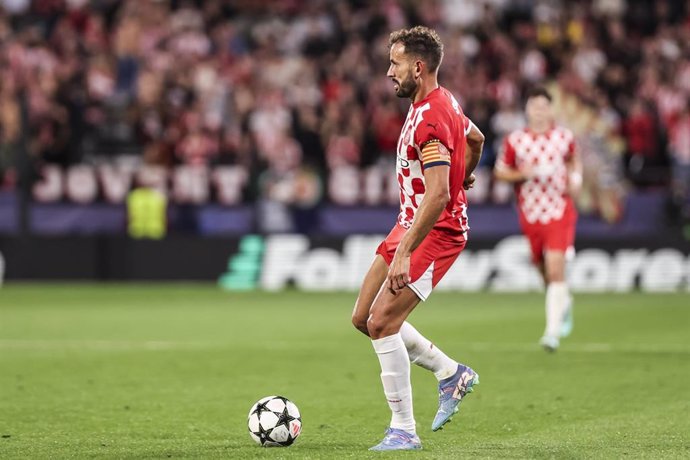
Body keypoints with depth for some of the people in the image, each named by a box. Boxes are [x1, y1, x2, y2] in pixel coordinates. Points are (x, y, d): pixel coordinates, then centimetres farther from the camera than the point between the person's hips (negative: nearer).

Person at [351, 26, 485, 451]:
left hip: (436, 232, -10)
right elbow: (475, 139, 27)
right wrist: (462, 178, 42)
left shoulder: (430, 119, -25)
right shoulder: (444, 102, 7)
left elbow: (437, 196, -32)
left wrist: (403, 253, -33)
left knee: (382, 322, -16)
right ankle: (452, 373, 22)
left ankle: (404, 430, -7)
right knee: (363, 318, 9)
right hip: (410, 223, 10)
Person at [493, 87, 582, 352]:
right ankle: (564, 303, 45)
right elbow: (499, 172, 4)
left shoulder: (564, 137, 0)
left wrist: (575, 179, 0)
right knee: (544, 271, 11)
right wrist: (523, 174, -14)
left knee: (555, 269, -15)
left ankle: (553, 331, -17)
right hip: (530, 215, 2)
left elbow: (574, 160, 19)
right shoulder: (515, 140, -2)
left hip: (559, 213, -2)